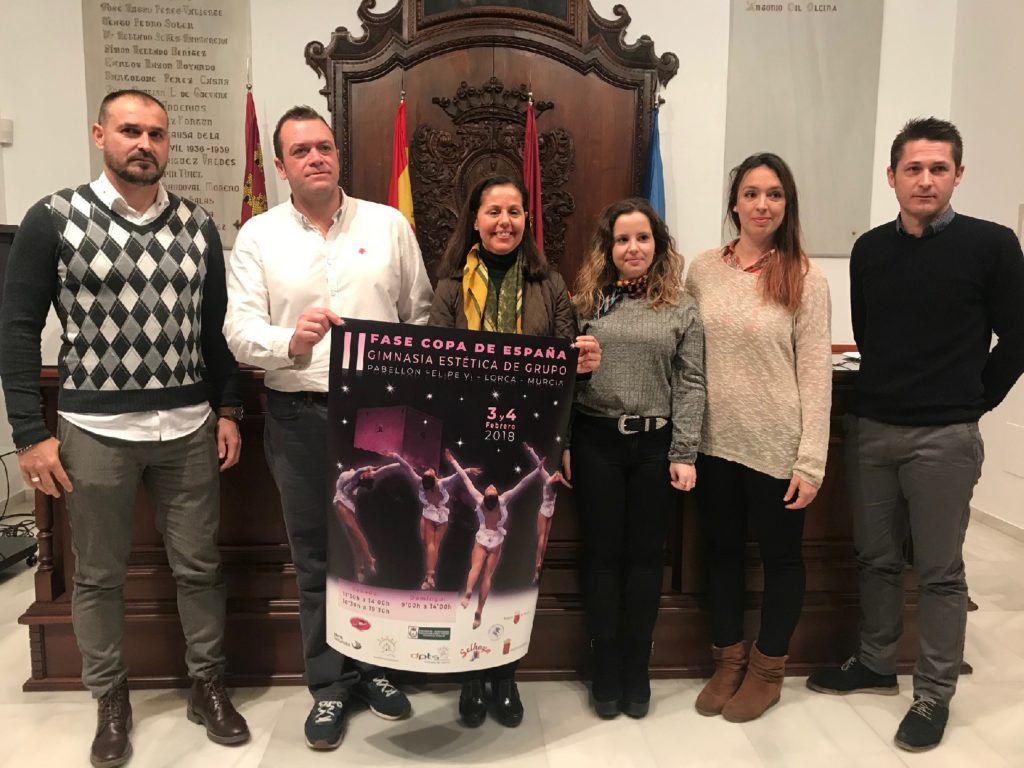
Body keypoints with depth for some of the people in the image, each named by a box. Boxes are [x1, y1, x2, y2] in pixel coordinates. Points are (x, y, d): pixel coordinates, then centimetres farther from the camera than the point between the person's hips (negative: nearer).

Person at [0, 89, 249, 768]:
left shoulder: (199, 226, 5)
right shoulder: (54, 219, -3)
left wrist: (229, 410, 6)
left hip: (190, 429, 2)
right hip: (95, 432, -2)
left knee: (199, 565, 11)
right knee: (99, 575, 11)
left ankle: (209, 686, 30)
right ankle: (112, 702, 32)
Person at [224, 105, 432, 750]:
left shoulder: (389, 225, 5)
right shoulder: (258, 236, 2)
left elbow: (422, 314, 7)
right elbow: (240, 330, -7)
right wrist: (289, 342, -27)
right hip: (300, 416, 0)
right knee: (316, 556, 9)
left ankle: (376, 666, 32)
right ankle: (329, 684, 26)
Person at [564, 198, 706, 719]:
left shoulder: (681, 308, 5)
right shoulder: (585, 301, 4)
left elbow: (690, 384, 1)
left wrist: (684, 454, -5)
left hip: (656, 444, 0)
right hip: (595, 442, 0)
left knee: (646, 554, 8)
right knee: (603, 552, 8)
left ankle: (637, 669, 23)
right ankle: (606, 668, 22)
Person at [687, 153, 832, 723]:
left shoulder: (806, 279, -7)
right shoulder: (704, 270, 2)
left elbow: (815, 373, -9)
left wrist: (811, 461, -12)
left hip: (777, 446, -3)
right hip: (715, 442, 3)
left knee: (780, 555, 13)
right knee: (722, 550, 16)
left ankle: (768, 669, 33)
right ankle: (729, 660, 36)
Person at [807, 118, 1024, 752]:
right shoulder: (869, 250, 6)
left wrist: (973, 400, 3)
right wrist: (890, 390, 12)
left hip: (944, 436, -4)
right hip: (871, 427, 4)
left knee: (940, 571, 5)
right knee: (876, 558, 15)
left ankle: (935, 695, 19)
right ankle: (876, 664, 32)